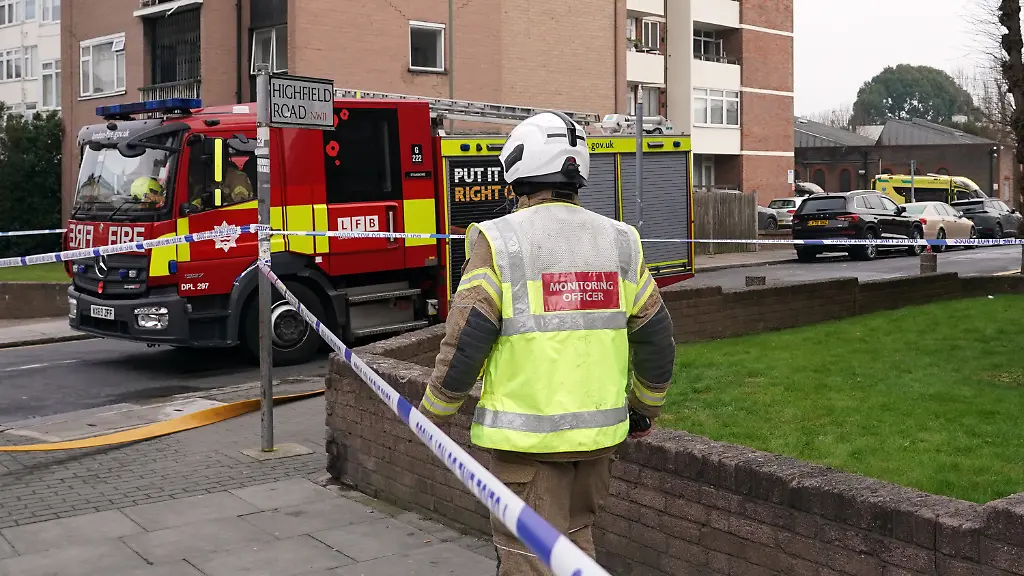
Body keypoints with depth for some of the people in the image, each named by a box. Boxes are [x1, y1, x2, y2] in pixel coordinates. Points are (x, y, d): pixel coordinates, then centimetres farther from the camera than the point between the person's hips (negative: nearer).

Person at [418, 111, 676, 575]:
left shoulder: (499, 242, -10)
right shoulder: (619, 241, 4)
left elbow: (465, 341, -11)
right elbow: (655, 338, 8)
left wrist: (435, 412, 4)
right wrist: (645, 409, 23)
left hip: (527, 434, -5)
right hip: (599, 431, 5)